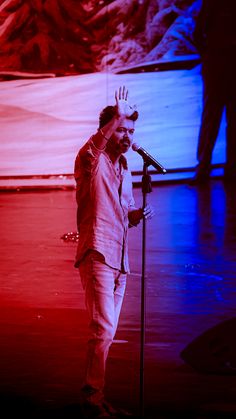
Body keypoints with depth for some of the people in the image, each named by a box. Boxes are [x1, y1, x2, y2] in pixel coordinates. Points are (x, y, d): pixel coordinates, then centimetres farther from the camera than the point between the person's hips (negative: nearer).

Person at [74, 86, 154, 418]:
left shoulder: (124, 169, 18)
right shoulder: (92, 163, -5)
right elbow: (91, 148, -31)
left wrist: (137, 215, 3)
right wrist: (117, 116, -37)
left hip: (119, 259, 8)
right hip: (97, 255, -8)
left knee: (107, 332, 11)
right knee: (103, 329, -12)